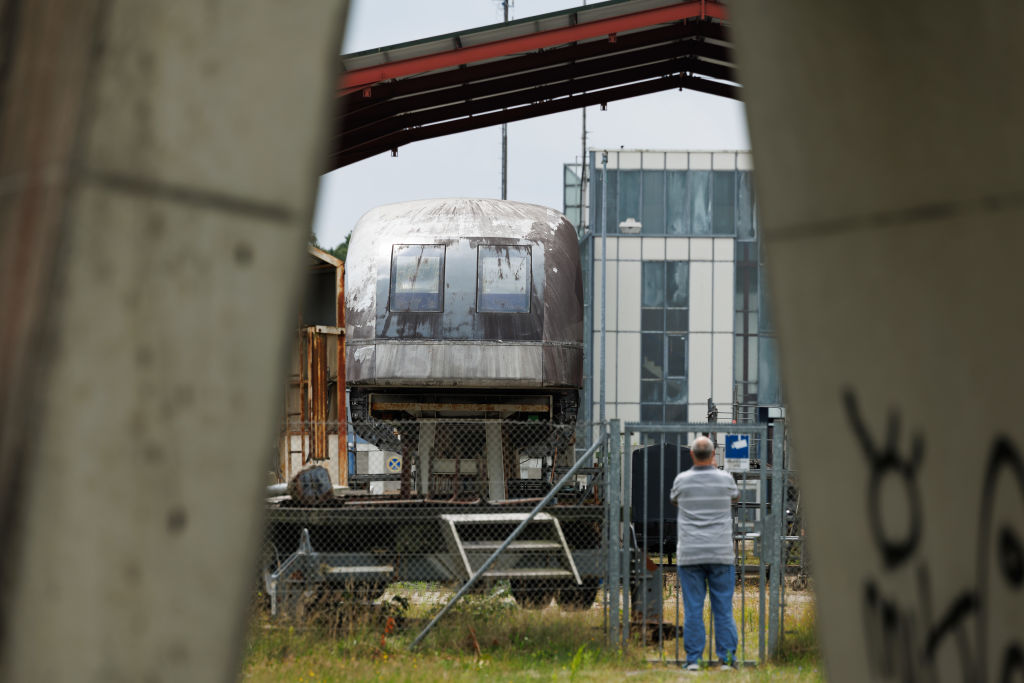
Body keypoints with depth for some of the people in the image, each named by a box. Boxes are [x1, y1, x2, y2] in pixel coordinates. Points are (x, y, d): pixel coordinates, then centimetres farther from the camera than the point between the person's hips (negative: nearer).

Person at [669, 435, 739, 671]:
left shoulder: (682, 480, -2)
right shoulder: (725, 479, -3)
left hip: (690, 555, 0)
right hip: (721, 554, 0)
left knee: (692, 610, 2)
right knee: (723, 610, 3)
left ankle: (693, 660, 0)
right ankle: (726, 659, 1)